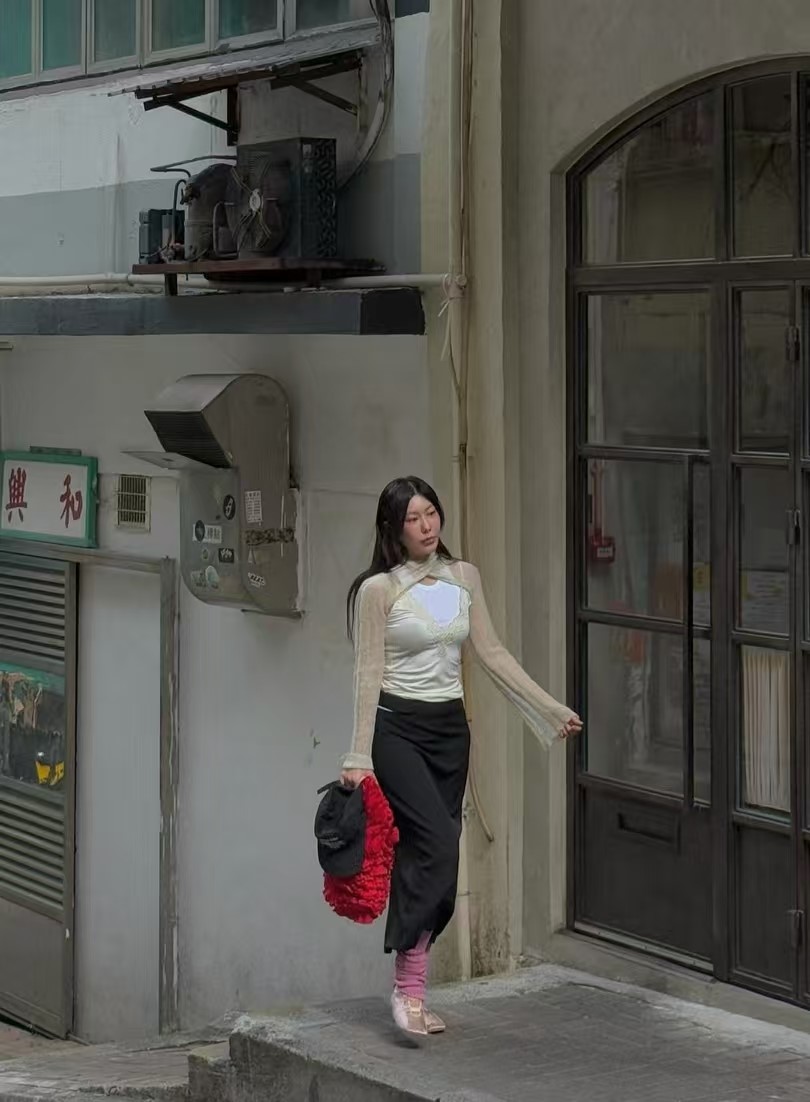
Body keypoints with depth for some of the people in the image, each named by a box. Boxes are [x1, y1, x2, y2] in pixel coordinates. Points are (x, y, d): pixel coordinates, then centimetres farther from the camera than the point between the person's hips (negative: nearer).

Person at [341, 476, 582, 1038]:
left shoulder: (464, 577, 8)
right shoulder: (379, 589, -8)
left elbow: (493, 654, 10)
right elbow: (369, 672, -10)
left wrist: (551, 709, 7)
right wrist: (360, 756, -13)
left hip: (450, 728, 6)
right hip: (397, 726, -5)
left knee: (423, 855, 5)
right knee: (438, 843, -20)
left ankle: (412, 990, 11)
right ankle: (410, 985, -15)